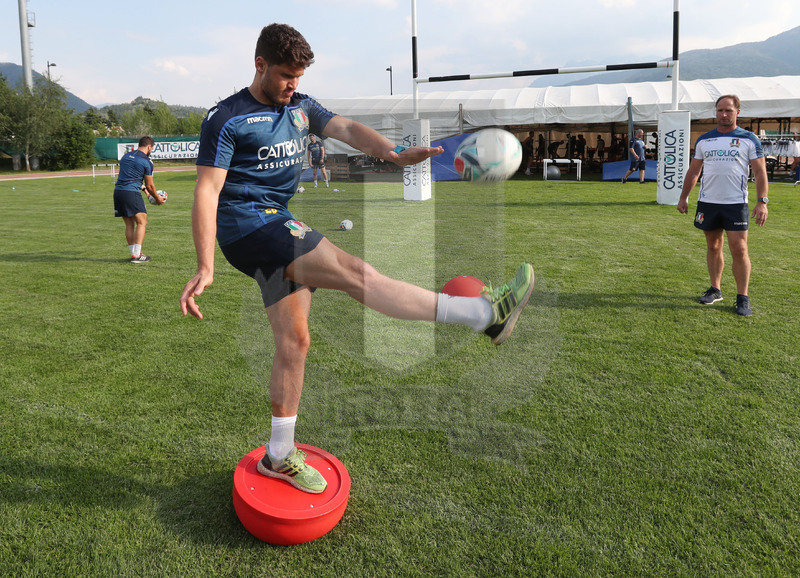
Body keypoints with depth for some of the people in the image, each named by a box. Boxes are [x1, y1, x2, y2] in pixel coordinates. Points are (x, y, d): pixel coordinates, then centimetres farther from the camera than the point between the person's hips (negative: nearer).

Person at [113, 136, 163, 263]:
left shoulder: (126, 156, 19)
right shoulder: (146, 161, -3)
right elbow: (150, 185, 2)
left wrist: (143, 188, 37)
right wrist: (157, 198, 18)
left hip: (118, 191, 7)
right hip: (131, 192, -7)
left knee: (129, 224, 13)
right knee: (142, 222, -2)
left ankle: (134, 253, 15)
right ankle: (136, 255, -8)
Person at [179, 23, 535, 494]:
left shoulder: (301, 108, 13)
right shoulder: (227, 119, -6)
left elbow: (346, 128, -3)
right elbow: (207, 191, -12)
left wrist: (391, 152, -24)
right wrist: (205, 268, -21)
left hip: (280, 227, 8)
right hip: (247, 224, -8)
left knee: (294, 341, 7)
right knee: (357, 273, -20)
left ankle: (280, 456, 18)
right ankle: (486, 313, -24)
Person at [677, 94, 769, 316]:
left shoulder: (749, 139, 1)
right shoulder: (704, 140, 9)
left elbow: (760, 172, -1)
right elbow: (693, 171, 15)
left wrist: (762, 201, -11)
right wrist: (683, 197, 11)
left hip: (736, 203, -3)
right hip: (708, 202, 3)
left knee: (739, 249, -7)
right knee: (713, 247, 10)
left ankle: (743, 298, 1)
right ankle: (715, 290, 23)